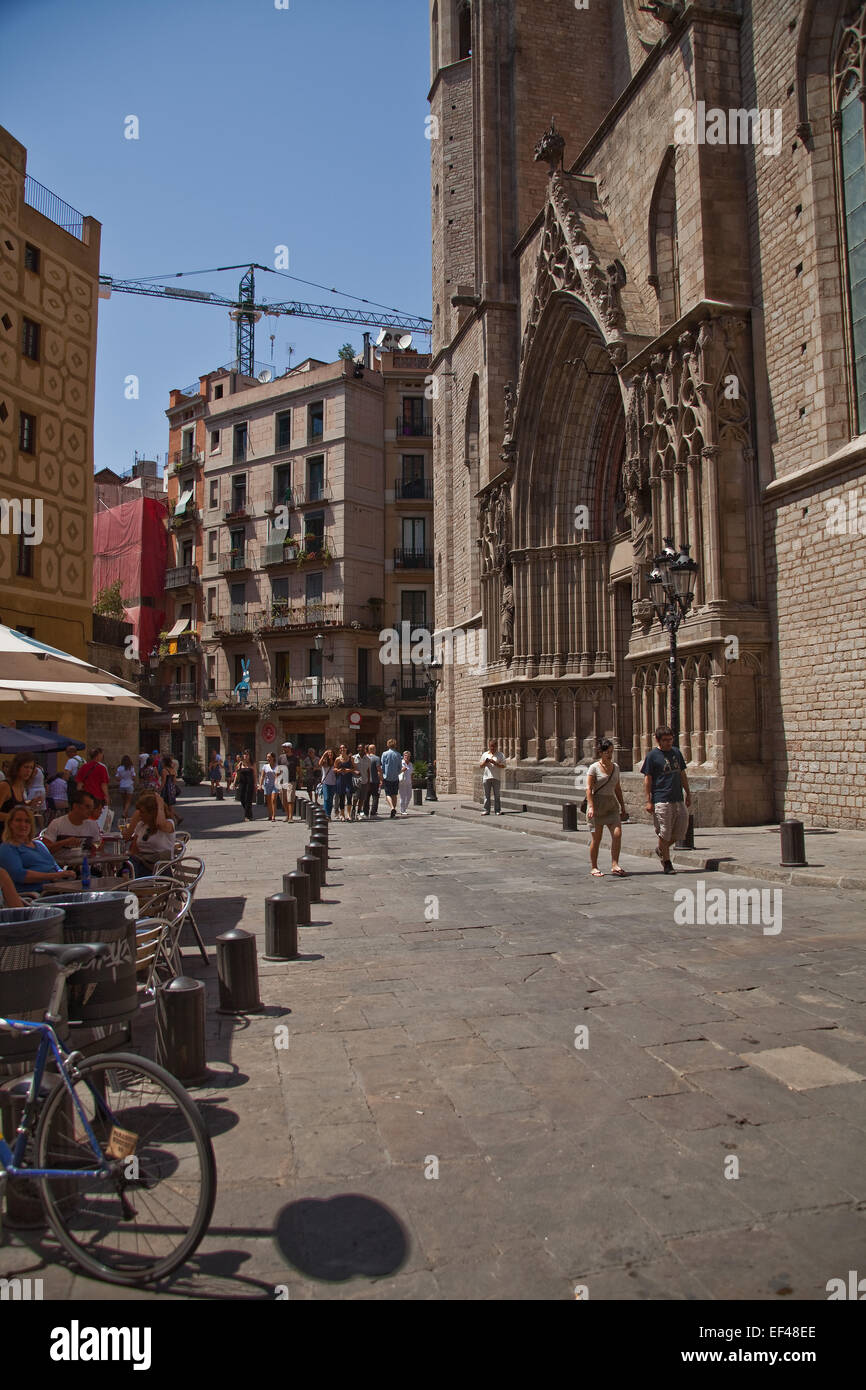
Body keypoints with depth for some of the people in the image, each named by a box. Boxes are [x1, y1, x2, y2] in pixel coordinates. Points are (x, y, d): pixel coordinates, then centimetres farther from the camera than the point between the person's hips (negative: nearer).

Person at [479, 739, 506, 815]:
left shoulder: (500, 755, 4)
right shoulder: (485, 754, 12)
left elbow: (503, 765, -4)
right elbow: (480, 765, 12)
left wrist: (494, 762, -15)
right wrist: (485, 762, -7)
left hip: (496, 777, -2)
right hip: (486, 777, 2)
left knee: (496, 795, 2)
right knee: (486, 794, 4)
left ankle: (498, 810, 6)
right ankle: (486, 810, 8)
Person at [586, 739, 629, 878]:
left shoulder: (615, 767, 11)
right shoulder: (594, 767, -5)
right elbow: (589, 788, -10)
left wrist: (623, 807, 17)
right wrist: (591, 806, -20)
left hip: (612, 804, 5)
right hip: (597, 803, -5)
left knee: (617, 834, -11)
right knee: (596, 838, 1)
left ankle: (615, 865, -4)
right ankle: (593, 867, 12)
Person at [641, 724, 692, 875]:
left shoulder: (676, 752, 12)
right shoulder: (652, 755, -5)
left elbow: (682, 774, 20)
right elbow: (647, 779, -4)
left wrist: (688, 794, 17)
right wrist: (648, 801, -8)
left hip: (678, 799, 6)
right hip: (661, 800, -6)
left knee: (682, 829, 6)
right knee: (664, 833, -1)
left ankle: (661, 849, 30)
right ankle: (667, 863, 13)